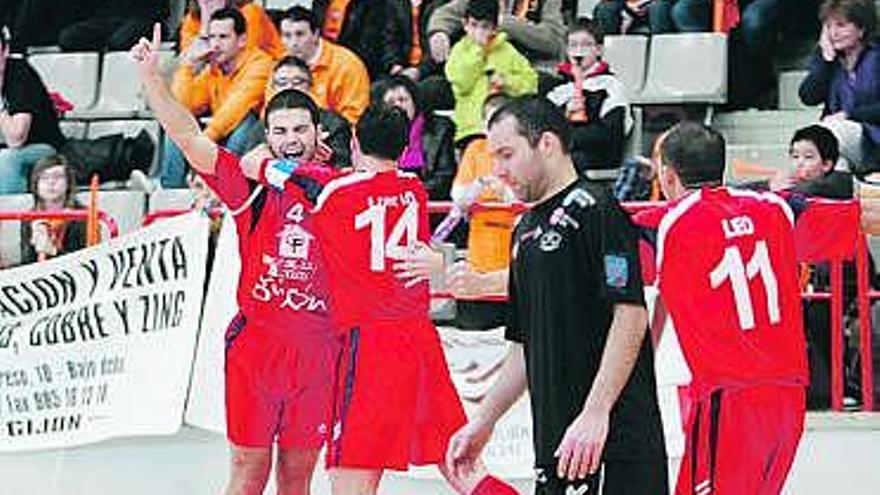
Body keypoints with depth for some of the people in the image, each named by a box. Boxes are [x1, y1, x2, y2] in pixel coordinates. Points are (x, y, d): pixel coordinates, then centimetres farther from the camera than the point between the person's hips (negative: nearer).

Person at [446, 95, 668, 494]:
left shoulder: (594, 210, -7)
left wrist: (595, 413, -22)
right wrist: (482, 423, 22)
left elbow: (630, 315, -16)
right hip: (554, 442, 9)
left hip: (613, 438, -9)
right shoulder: (526, 230, 20)